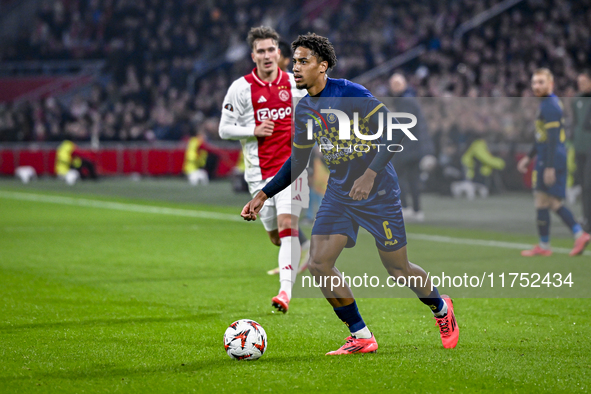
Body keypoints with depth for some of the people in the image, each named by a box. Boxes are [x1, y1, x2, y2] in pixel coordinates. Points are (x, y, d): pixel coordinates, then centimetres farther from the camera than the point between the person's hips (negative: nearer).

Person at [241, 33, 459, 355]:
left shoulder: (350, 94, -17)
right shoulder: (303, 109, 5)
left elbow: (394, 132, -19)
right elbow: (296, 161, 16)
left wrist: (370, 174, -30)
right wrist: (264, 195, 8)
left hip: (378, 193, -6)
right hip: (339, 193, 6)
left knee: (397, 269, 1)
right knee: (318, 263, -9)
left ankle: (441, 308, 33)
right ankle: (361, 337, 4)